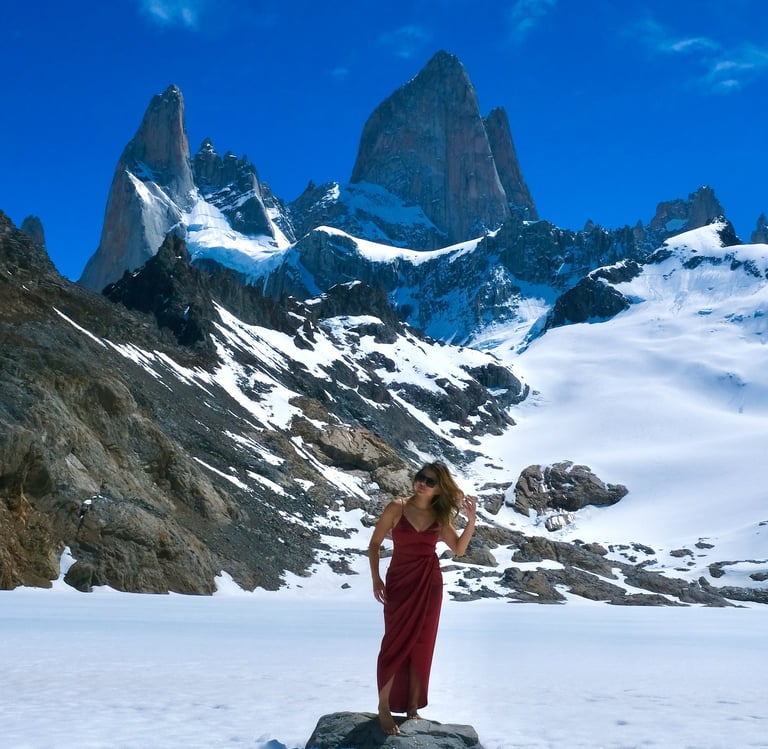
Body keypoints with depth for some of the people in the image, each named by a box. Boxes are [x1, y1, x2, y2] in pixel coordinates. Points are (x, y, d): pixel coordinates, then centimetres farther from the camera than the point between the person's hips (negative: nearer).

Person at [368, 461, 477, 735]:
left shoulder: (439, 516, 2)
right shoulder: (397, 508, -7)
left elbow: (459, 549, 2)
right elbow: (374, 543, -2)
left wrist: (471, 519, -10)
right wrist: (376, 578, -10)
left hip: (430, 585, 3)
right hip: (400, 582, -3)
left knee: (422, 646, 8)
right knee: (396, 644, -3)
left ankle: (413, 706, 20)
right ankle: (384, 707, 9)